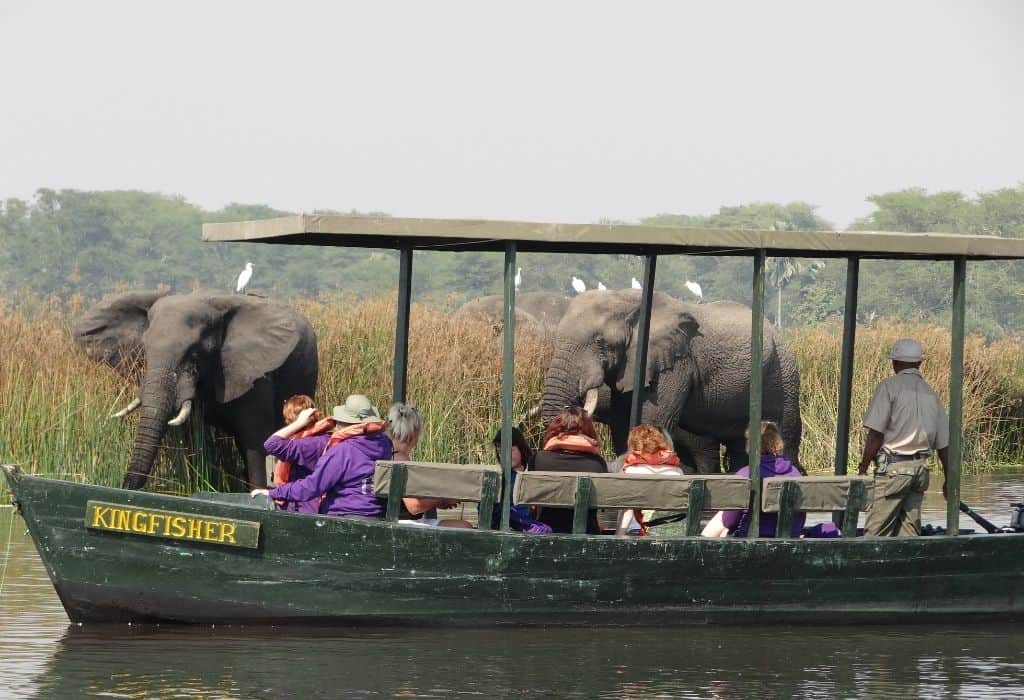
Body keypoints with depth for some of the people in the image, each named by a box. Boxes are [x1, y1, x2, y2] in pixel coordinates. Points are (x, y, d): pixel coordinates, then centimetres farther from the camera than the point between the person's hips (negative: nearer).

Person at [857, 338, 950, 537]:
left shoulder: (889, 387, -5)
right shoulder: (930, 394, 13)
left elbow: (875, 433, -11)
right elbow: (944, 443, 15)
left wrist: (863, 466, -4)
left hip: (893, 466, -6)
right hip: (921, 468, 6)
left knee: (876, 531, -8)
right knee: (909, 530, 8)